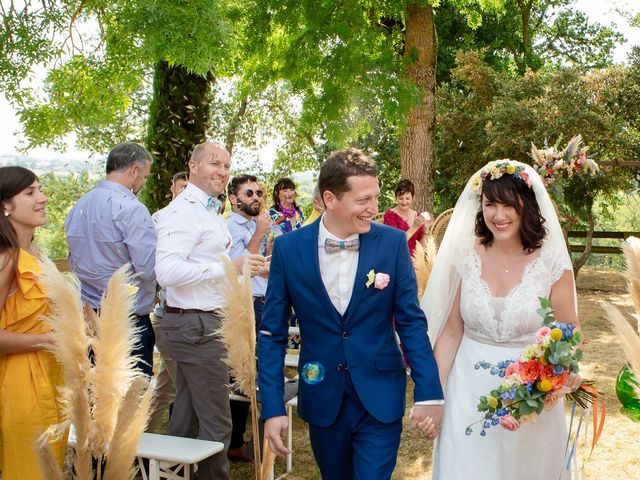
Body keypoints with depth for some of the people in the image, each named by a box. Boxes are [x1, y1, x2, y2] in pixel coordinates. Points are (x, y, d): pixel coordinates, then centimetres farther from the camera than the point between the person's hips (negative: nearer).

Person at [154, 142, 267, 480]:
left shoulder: (209, 211, 16)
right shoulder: (183, 212, -18)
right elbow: (167, 272, -29)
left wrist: (249, 268, 15)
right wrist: (228, 267, -27)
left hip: (197, 323, 11)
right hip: (197, 325, -11)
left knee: (186, 411, 21)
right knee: (215, 422, -3)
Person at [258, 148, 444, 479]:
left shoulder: (393, 243, -8)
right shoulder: (288, 248, -7)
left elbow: (411, 322, -3)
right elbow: (272, 333, -3)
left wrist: (429, 393, -9)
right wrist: (272, 408, -7)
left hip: (380, 400, -1)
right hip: (322, 401, 2)